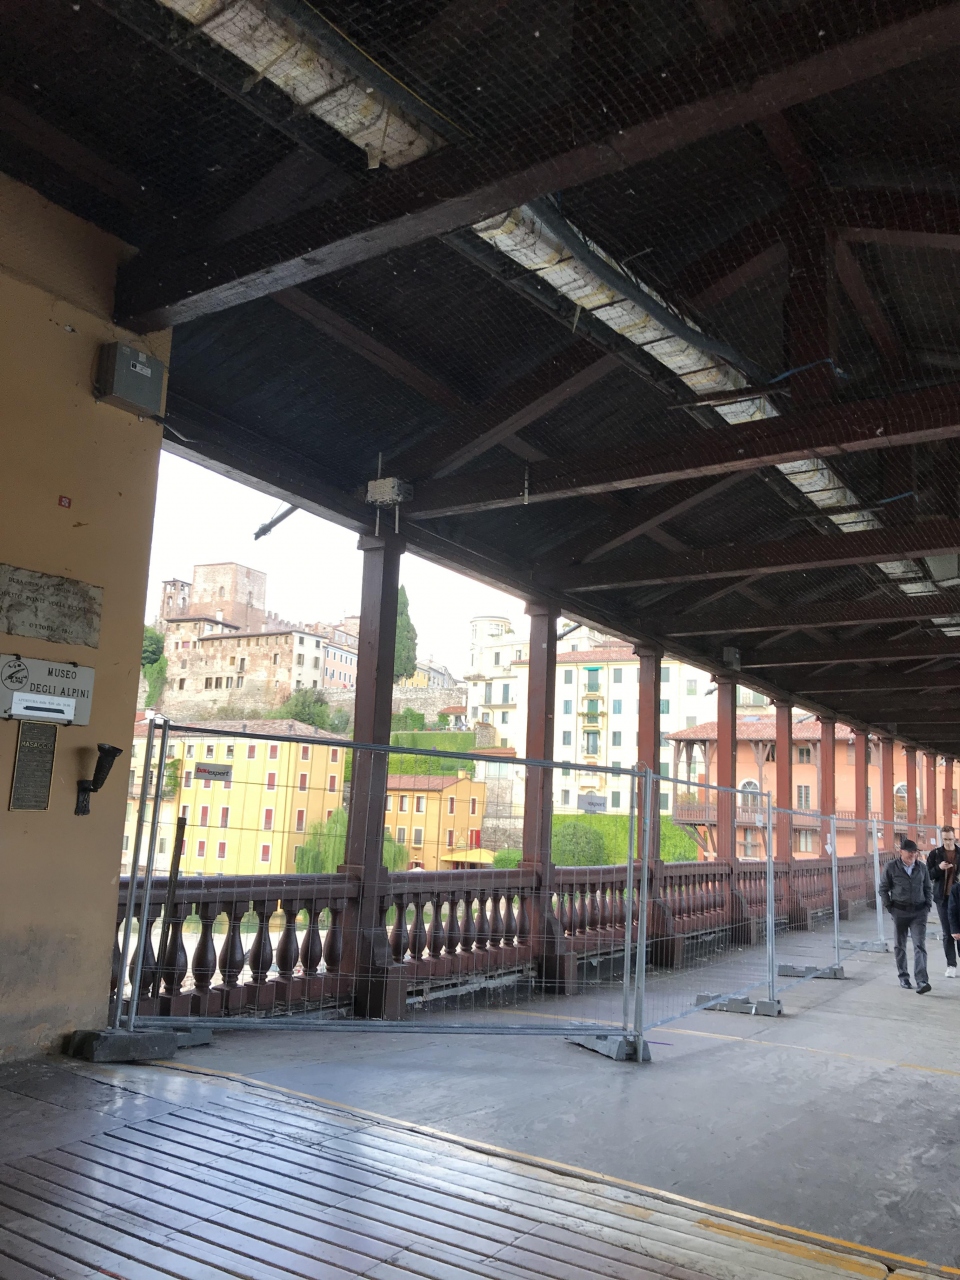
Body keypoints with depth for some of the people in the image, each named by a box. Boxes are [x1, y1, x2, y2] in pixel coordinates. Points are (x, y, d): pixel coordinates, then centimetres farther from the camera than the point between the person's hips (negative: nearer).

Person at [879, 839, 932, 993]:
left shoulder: (922, 867, 3)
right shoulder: (891, 867, -5)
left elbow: (928, 888, 14)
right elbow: (883, 888, 1)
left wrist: (928, 905, 4)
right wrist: (889, 907, -4)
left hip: (919, 912, 1)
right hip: (900, 911, -1)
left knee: (920, 946, -8)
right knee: (900, 945, 9)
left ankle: (921, 981, -14)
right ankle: (903, 977, 24)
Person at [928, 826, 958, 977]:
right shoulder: (935, 854, 1)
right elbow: (927, 876, 1)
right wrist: (939, 868, -16)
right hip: (943, 897, 0)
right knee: (947, 933, 4)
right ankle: (951, 965, 9)